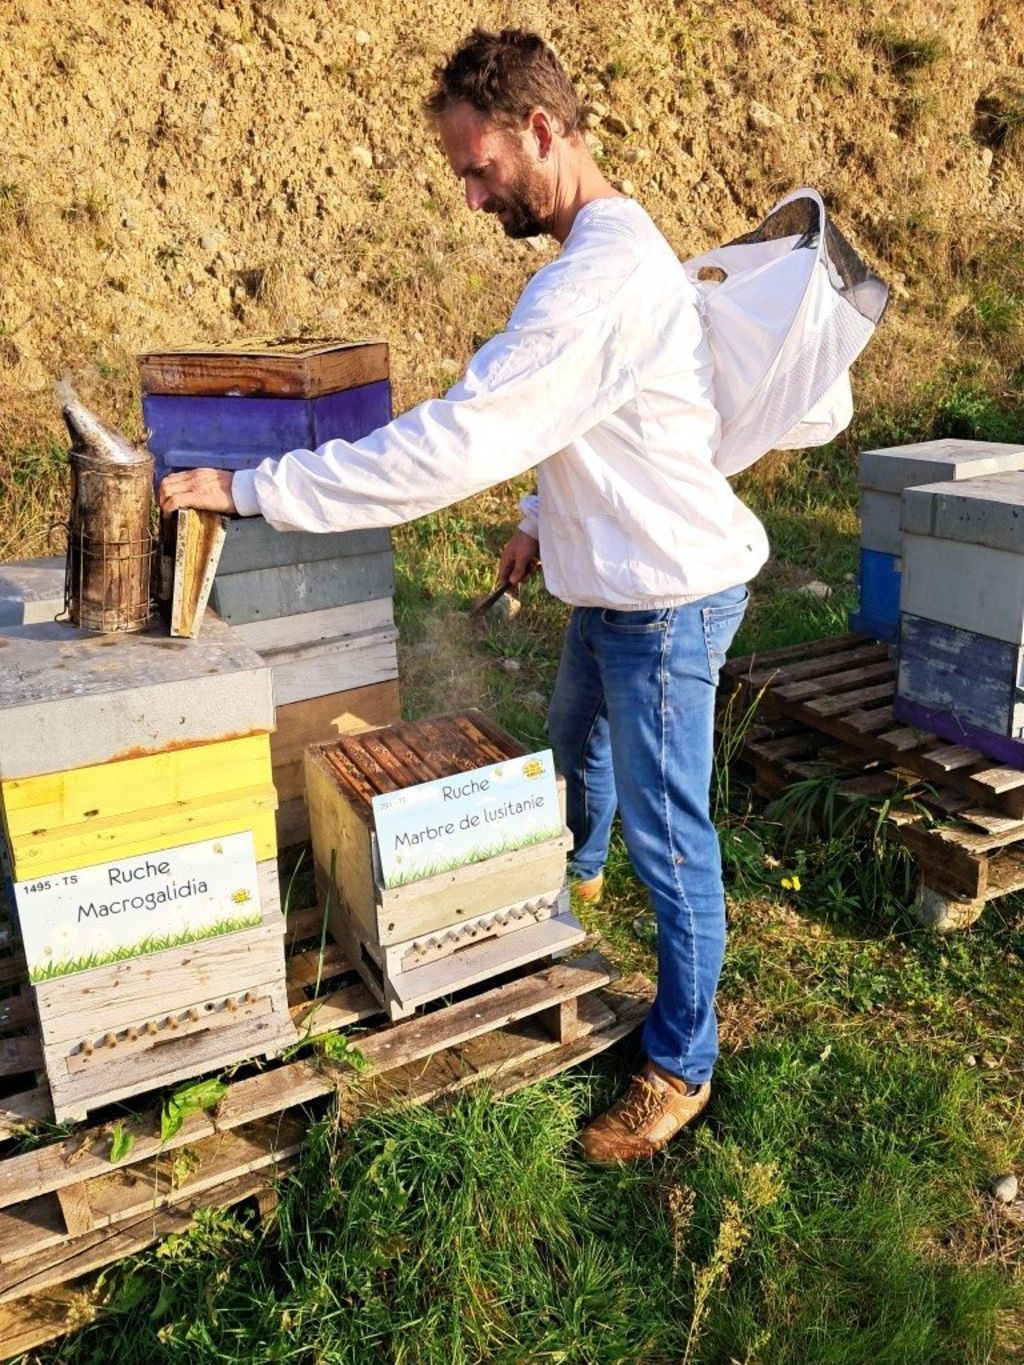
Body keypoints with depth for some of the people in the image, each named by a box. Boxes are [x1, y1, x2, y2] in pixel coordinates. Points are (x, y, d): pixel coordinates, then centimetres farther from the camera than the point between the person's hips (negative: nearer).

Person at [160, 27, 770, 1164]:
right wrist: (545, 517, 10)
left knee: (666, 834, 2)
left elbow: (450, 445, -32)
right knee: (575, 741, 31)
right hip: (613, 580, 10)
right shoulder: (603, 249, 6)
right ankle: (575, 871, 62)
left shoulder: (600, 279, -28)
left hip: (667, 598, -10)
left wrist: (253, 489, -28)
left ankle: (680, 1067, 22)